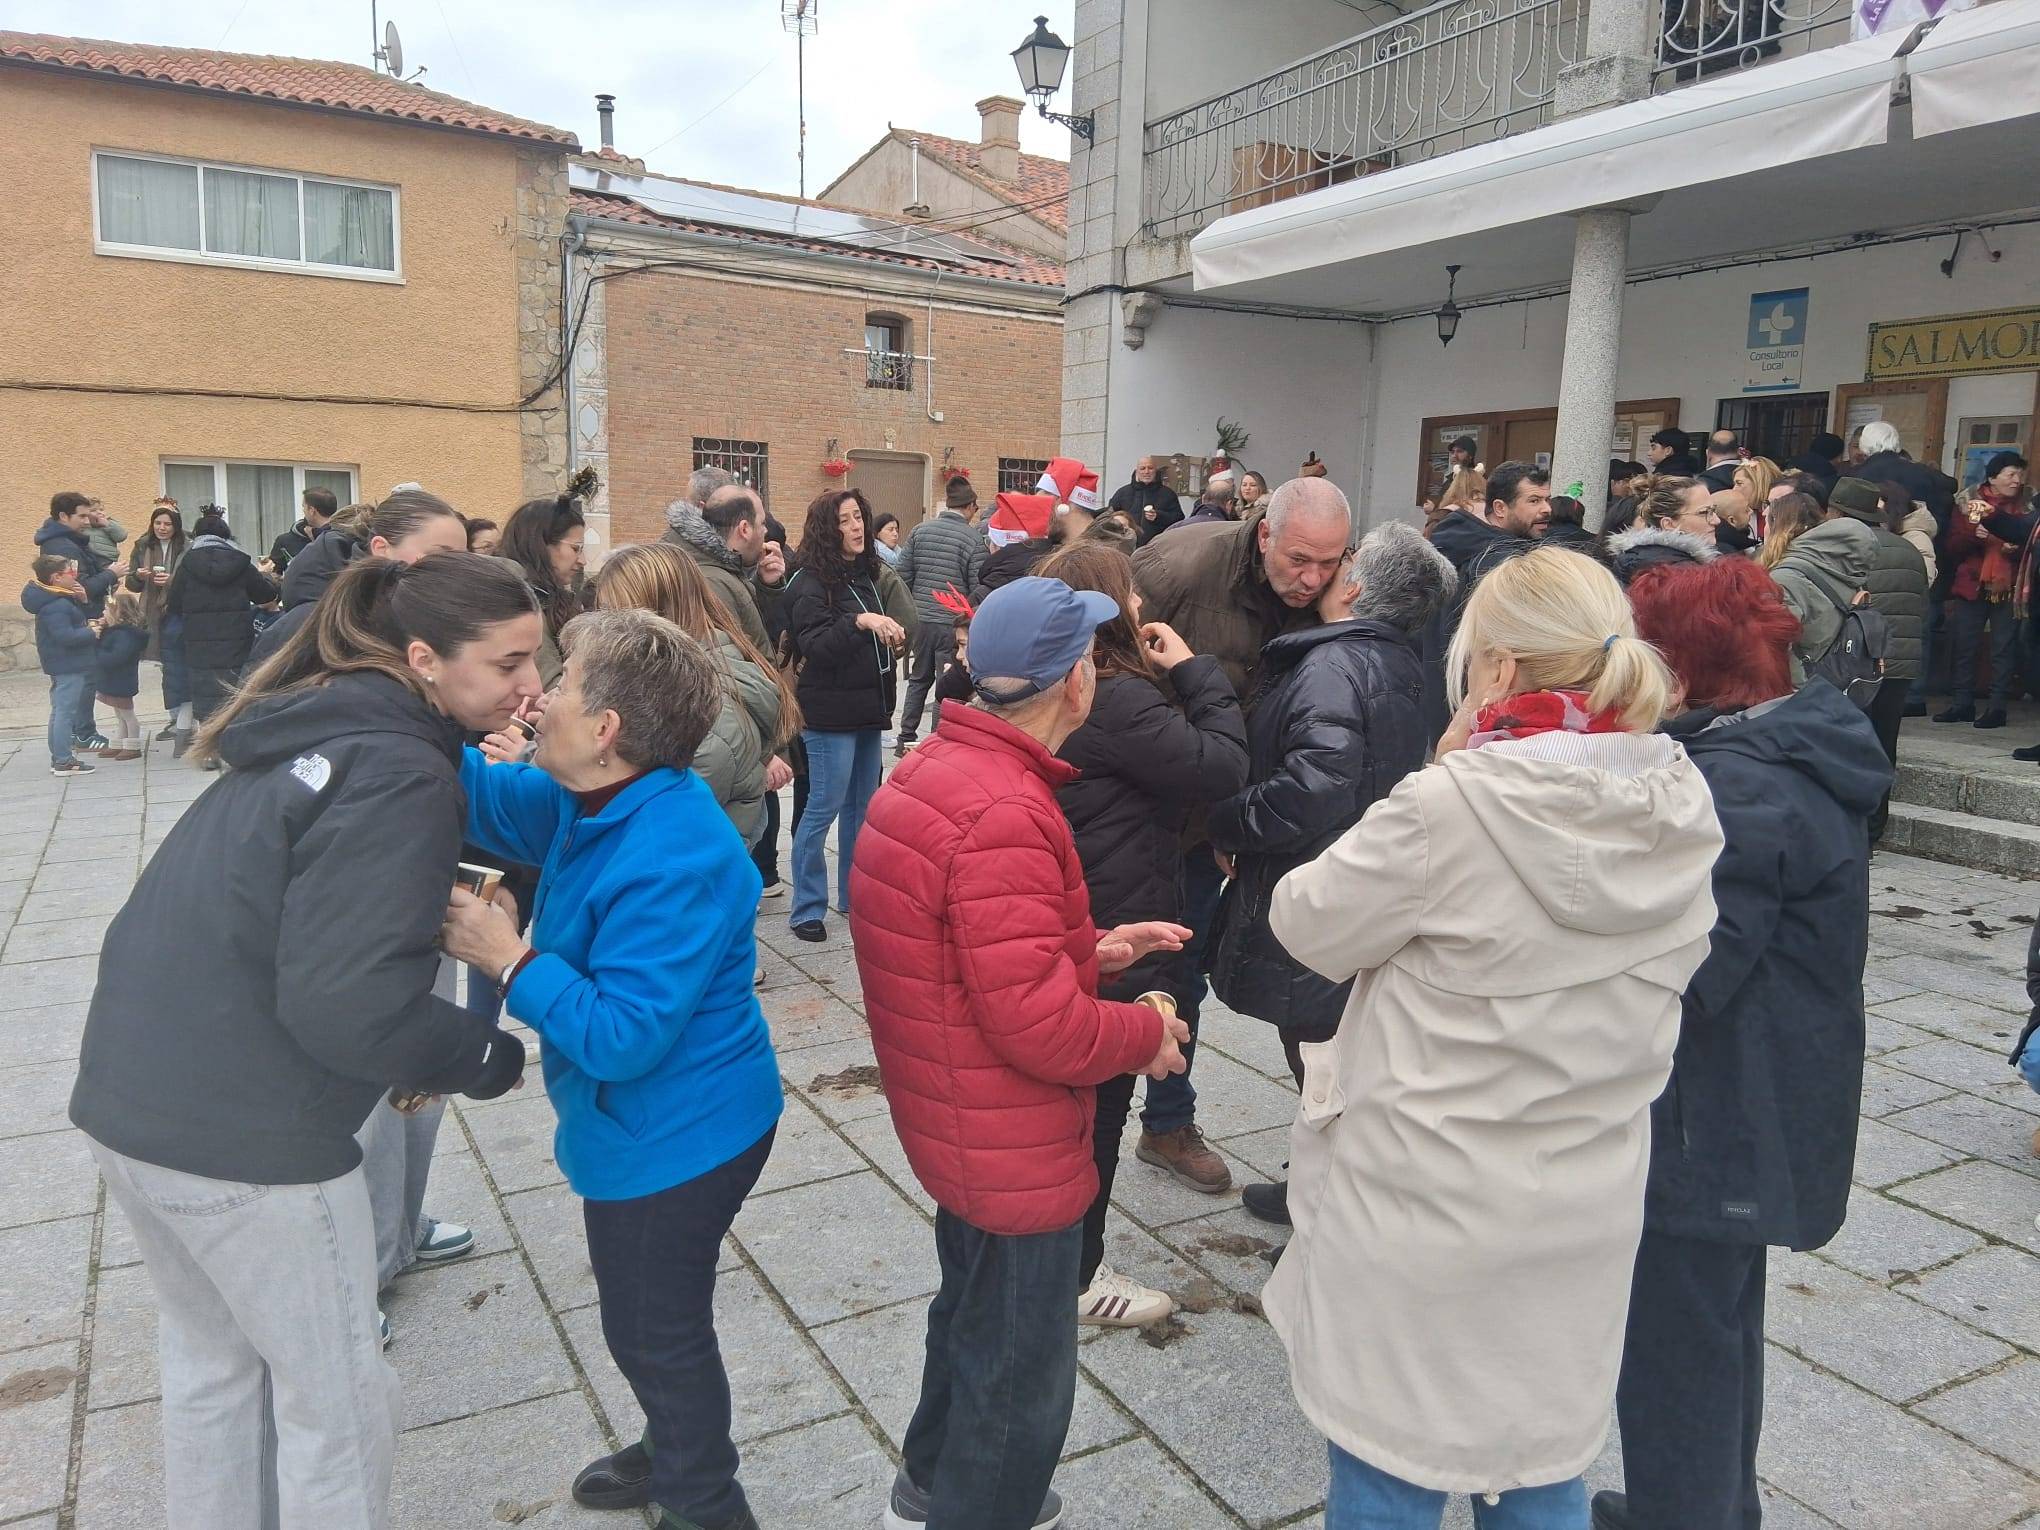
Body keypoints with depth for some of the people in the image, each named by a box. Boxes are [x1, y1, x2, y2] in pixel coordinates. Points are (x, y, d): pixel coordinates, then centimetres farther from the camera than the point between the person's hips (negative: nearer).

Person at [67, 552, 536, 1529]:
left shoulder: (319, 731, 7)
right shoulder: (401, 775, -20)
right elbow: (349, 1000, -26)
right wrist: (485, 1058, -11)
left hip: (133, 1094, 9)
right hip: (245, 1132, -9)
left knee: (210, 1360, 26)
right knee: (338, 1401, 10)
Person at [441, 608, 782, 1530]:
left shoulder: (673, 863, -33)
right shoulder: (601, 800, -3)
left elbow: (623, 1036, -32)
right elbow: (486, 800, 8)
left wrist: (511, 959, -26)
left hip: (673, 1136, -10)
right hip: (647, 1124, 10)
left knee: (656, 1330, 12)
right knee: (652, 1318, 28)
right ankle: (679, 1455, 53)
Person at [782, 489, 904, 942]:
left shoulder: (864, 574, 12)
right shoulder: (810, 582, -11)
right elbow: (814, 643, -21)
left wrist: (891, 640, 6)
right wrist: (860, 621, -31)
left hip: (867, 710, 8)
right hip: (830, 713, -8)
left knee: (862, 806, 14)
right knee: (824, 808, -3)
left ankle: (854, 896, 27)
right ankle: (806, 908, 8)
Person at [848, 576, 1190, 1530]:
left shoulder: (935, 767, 1)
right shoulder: (1005, 816, -31)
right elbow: (1041, 1026, -30)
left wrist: (1089, 949, 4)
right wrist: (1147, 1033, -13)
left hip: (959, 1123, 11)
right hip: (1015, 1152, -10)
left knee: (974, 1314, 31)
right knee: (1021, 1378, 12)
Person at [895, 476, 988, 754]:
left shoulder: (920, 531, 3)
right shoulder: (974, 538, -9)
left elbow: (903, 575, 3)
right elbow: (979, 587, -10)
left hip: (921, 618, 5)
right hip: (954, 623, -5)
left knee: (919, 679, 20)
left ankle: (906, 739, 23)